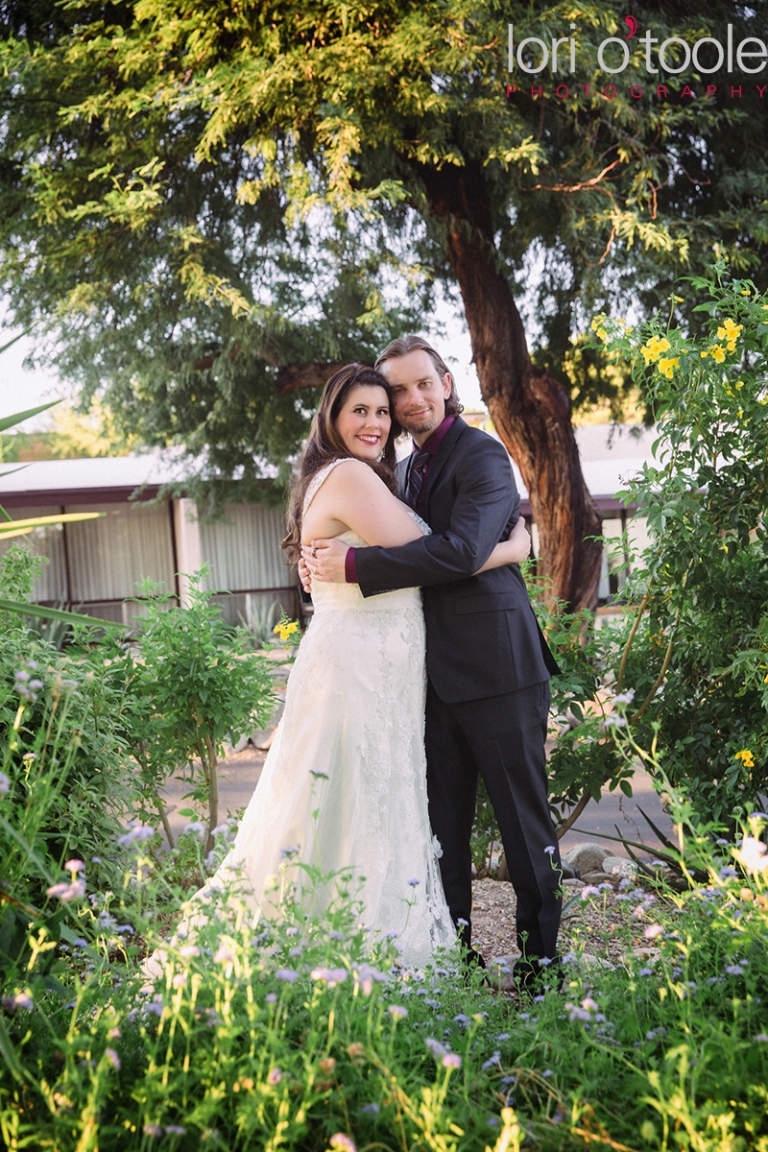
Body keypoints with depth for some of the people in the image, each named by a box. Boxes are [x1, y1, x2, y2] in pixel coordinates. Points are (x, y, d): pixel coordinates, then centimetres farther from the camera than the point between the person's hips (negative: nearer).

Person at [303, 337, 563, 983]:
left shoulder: (481, 456, -9)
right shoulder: (410, 469, 18)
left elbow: (461, 550, -24)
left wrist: (353, 565, -22)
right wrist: (325, 561, 3)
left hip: (497, 664, -8)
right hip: (438, 673, 8)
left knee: (524, 820, 2)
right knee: (443, 821, 12)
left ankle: (541, 958, 14)